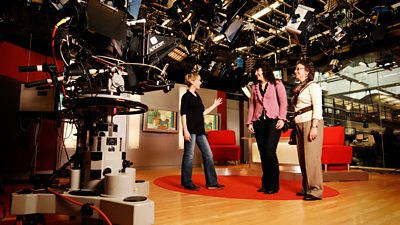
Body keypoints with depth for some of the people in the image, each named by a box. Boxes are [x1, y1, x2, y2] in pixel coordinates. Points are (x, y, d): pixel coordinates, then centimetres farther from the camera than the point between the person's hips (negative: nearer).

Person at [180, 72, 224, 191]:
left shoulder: (197, 96, 17)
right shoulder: (186, 96, -4)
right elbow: (183, 115, -10)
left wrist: (214, 105, 25)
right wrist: (185, 131, -18)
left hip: (200, 130, 8)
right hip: (191, 130, -8)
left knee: (208, 154, 6)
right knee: (189, 155, -1)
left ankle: (211, 182, 13)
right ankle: (187, 183, 11)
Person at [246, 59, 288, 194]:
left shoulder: (277, 84, 6)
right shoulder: (255, 87, 18)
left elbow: (283, 102, -1)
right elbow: (251, 106, 16)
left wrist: (281, 118, -13)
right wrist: (249, 122, 7)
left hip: (273, 121, -4)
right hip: (259, 122, 5)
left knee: (269, 152, -13)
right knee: (262, 153, 4)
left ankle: (273, 185, -2)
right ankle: (265, 184, 13)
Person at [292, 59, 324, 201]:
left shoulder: (313, 86, -2)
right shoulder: (298, 89, 19)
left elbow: (318, 108, -11)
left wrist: (314, 127, -19)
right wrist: (295, 127, 13)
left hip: (310, 123, -7)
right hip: (299, 124, 8)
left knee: (311, 157, -8)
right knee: (302, 157, 8)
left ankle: (315, 191, -2)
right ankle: (306, 188, 16)